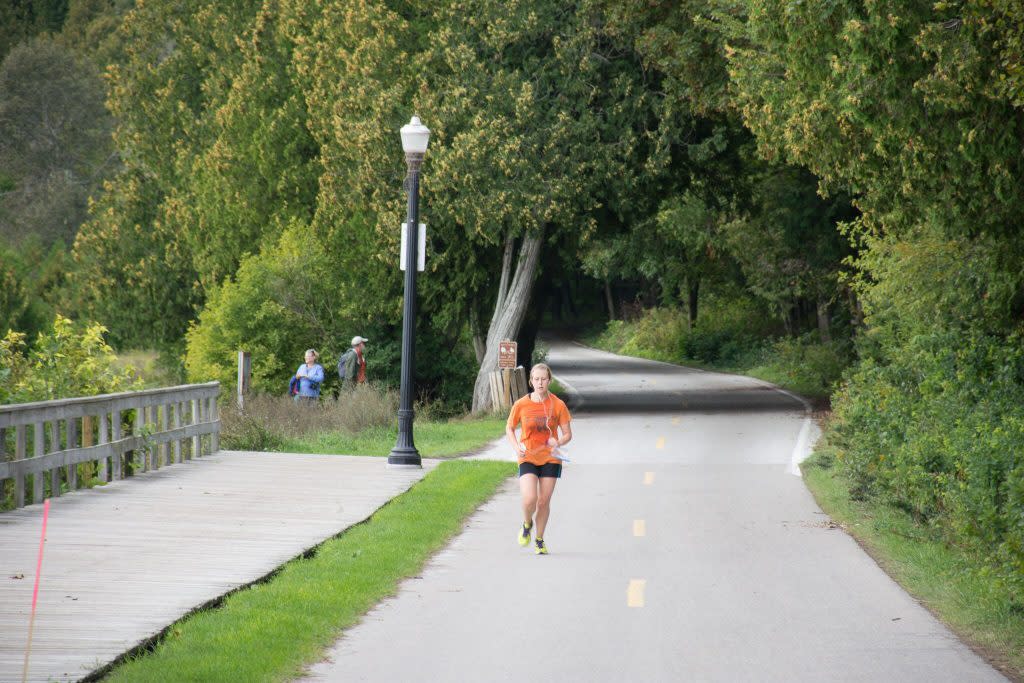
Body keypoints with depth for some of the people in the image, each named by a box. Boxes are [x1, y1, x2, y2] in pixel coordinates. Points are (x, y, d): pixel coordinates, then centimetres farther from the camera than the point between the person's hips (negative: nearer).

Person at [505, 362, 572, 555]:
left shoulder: (558, 405, -6)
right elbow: (509, 428, 8)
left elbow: (567, 434, 0)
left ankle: (539, 540, 24)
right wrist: (516, 447, -10)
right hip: (527, 458, -1)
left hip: (550, 458, 1)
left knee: (544, 501, 4)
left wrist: (558, 443, -23)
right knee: (530, 499, -17)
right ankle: (527, 524, 16)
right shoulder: (521, 405, -6)